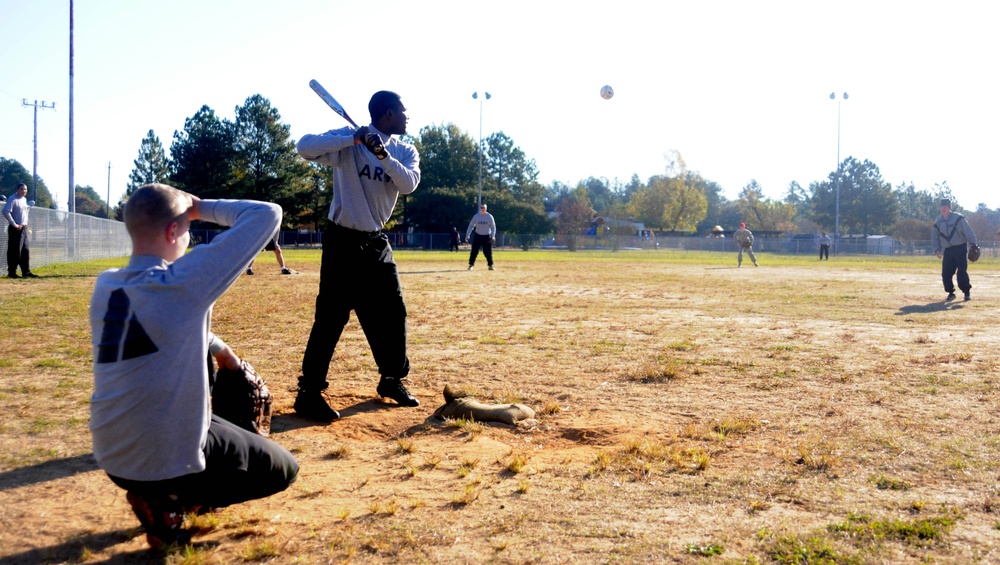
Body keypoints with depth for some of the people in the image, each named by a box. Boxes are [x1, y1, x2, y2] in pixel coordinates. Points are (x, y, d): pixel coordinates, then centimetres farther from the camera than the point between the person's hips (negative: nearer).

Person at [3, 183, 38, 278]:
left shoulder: (24, 199, 14)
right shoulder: (13, 199, -11)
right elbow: (6, 212, -21)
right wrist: (14, 225, -21)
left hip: (24, 228, 8)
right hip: (15, 229, -8)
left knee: (25, 251, 9)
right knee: (15, 251, -5)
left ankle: (26, 271, 13)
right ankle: (11, 272, 1)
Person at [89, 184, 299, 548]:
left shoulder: (105, 286, 1)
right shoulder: (184, 280, -19)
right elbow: (267, 215, -15)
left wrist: (216, 347, 23)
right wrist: (203, 208, -2)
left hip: (111, 459, 7)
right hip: (169, 461, -7)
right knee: (283, 469, 15)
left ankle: (157, 491, 20)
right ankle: (169, 502, 0)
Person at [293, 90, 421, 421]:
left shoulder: (406, 151, 6)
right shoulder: (348, 138, -9)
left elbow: (409, 184, -13)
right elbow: (304, 146, -23)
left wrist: (382, 153, -26)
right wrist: (354, 139, -29)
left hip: (375, 242, 6)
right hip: (343, 240, -6)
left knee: (393, 312, 10)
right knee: (331, 317, -8)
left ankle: (392, 380, 27)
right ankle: (309, 393, 0)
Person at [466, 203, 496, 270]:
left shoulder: (490, 217, -5)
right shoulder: (476, 216, -4)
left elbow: (493, 227, -1)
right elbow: (471, 226, 2)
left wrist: (493, 236, -13)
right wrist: (467, 235, -8)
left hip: (486, 236, -1)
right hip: (477, 236, 1)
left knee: (488, 252, -2)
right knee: (474, 251, -2)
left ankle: (490, 265, 9)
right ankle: (471, 265, 6)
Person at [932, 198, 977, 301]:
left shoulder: (958, 218, -4)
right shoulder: (938, 223, 9)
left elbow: (968, 231, -8)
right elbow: (934, 238, 15)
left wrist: (973, 244, -17)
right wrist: (937, 250, 3)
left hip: (960, 248, -4)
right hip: (948, 250, 4)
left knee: (962, 272, -9)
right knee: (946, 273, -3)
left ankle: (967, 292, 5)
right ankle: (951, 292, 12)